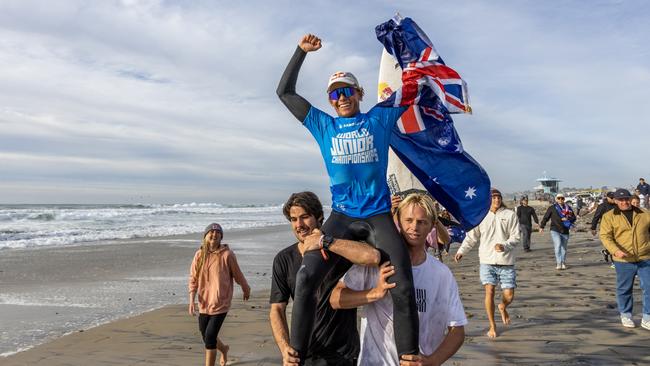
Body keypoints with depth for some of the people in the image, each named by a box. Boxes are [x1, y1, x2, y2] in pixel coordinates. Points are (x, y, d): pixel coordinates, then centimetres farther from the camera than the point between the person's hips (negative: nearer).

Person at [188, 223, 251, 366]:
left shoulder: (227, 254, -13)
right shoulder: (199, 254, -2)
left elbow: (238, 275, 0)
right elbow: (193, 279, 0)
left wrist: (246, 290, 13)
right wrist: (192, 300, -8)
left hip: (220, 304, -5)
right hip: (204, 304, 5)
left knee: (210, 337, -10)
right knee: (206, 336, 17)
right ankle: (224, 349, 49)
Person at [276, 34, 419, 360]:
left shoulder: (379, 118, 10)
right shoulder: (323, 125, 13)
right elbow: (285, 92, 15)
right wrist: (301, 51, 12)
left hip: (380, 214, 0)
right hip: (342, 215, 1)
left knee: (403, 287, -13)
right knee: (306, 278, -18)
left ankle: (410, 356, -2)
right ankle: (296, 353, -8)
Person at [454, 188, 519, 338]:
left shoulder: (510, 215, 2)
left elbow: (515, 237, -1)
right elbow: (471, 236, 5)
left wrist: (504, 246, -20)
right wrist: (461, 251, -8)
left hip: (506, 261, 0)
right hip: (487, 260, 0)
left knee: (509, 295, 0)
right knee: (489, 292, -4)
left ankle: (503, 308, 38)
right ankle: (492, 326, 13)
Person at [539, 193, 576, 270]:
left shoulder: (568, 208, 10)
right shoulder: (552, 208, 1)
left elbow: (573, 217, 9)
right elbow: (545, 217, 3)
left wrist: (567, 219, -10)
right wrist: (541, 226, -4)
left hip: (565, 231, 3)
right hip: (555, 230, -3)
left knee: (563, 248, 10)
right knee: (558, 245, -17)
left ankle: (563, 263, 22)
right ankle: (558, 263, -15)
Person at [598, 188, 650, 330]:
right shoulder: (609, 216, -2)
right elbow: (605, 236, -9)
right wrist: (615, 250, -25)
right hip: (623, 261, -2)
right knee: (624, 289, 10)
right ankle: (625, 315, 28)